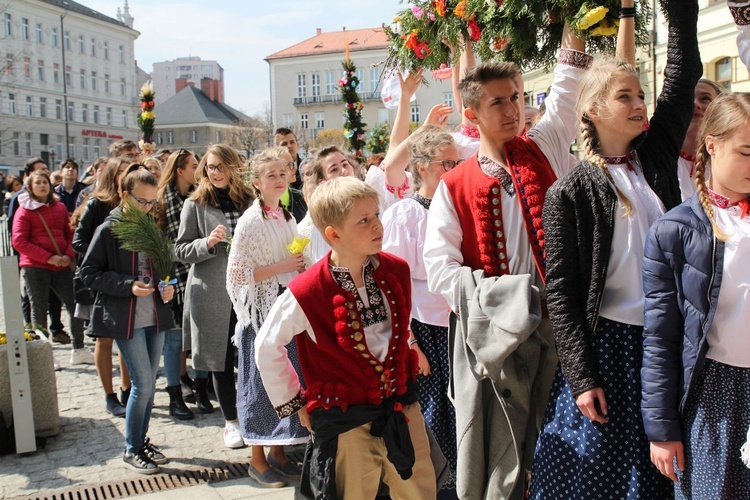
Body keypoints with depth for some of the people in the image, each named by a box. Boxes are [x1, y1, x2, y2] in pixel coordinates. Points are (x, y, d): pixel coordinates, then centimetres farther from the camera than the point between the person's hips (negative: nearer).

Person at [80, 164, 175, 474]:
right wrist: (128, 286, -18)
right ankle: (131, 450, 10)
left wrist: (168, 287, 0)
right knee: (143, 383, -6)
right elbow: (89, 273, -7)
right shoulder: (108, 230, -7)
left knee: (149, 382, 11)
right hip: (126, 319, -5)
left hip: (155, 317, 5)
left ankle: (142, 439, 27)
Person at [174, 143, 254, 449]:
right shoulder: (195, 204, 2)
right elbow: (181, 250, 1)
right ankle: (231, 422, 21)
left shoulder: (248, 200, 7)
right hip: (212, 294, -1)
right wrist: (208, 243, -15)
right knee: (222, 359, 7)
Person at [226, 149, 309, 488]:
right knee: (262, 381, 1)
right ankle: (257, 459, 15)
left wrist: (302, 268, 2)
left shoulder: (287, 218, 10)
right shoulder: (250, 221, -11)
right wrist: (281, 267, -17)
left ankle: (278, 450, 24)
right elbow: (237, 273, -16)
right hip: (262, 308, -7)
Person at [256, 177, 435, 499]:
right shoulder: (306, 293, -18)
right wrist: (293, 403, 2)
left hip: (403, 406, 5)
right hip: (346, 420, -4)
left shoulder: (397, 271, -4)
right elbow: (267, 347, -3)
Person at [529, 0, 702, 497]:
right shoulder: (570, 193, -9)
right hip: (605, 345, -4)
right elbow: (560, 291, -9)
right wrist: (581, 377, -12)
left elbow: (685, 69, 4)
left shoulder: (656, 157, 5)